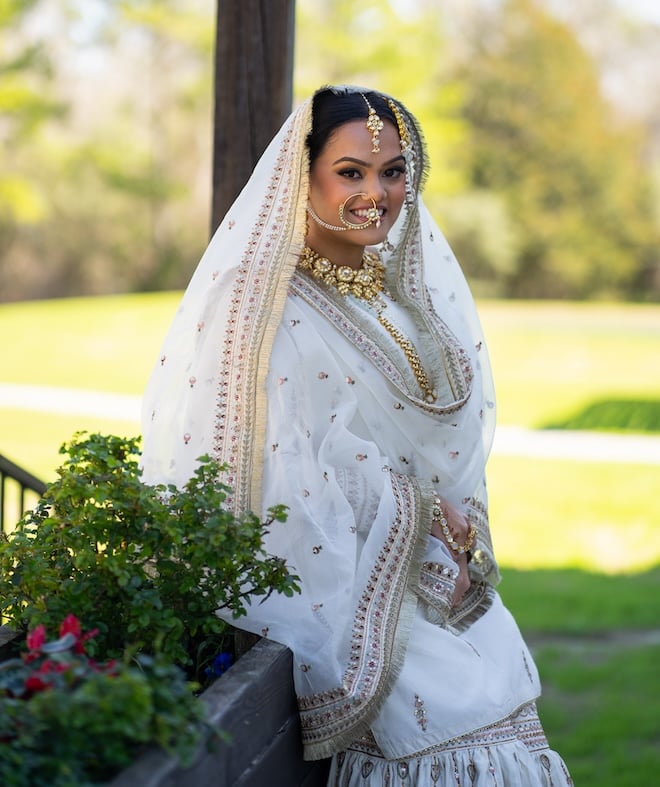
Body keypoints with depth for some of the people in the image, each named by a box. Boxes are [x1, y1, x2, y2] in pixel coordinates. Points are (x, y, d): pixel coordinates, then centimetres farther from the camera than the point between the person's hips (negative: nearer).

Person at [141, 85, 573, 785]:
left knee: (503, 670, -15)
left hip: (424, 565, 6)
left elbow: (456, 446, 15)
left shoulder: (411, 292, 14)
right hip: (328, 570, -6)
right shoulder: (265, 306, -6)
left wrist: (459, 536, -2)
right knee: (446, 698, -22)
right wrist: (422, 510, -11)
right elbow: (290, 469, -11)